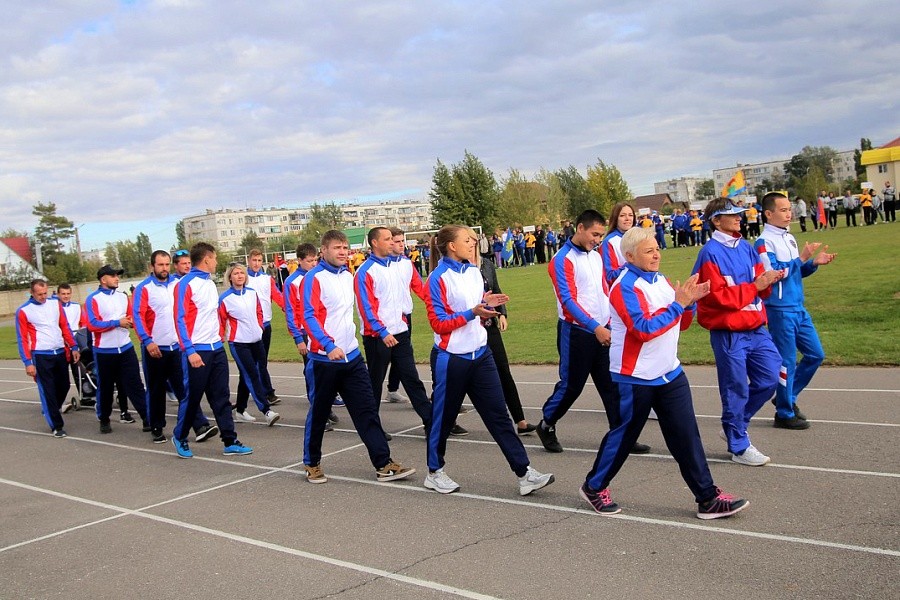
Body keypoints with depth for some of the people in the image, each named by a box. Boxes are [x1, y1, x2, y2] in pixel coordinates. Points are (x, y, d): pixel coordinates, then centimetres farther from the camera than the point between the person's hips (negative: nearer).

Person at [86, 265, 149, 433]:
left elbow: (131, 318, 16)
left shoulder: (123, 297, 10)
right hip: (104, 351, -4)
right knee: (105, 388, 9)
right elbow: (92, 325, -16)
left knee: (135, 384, 1)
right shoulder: (93, 298, -7)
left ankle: (148, 419, 0)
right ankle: (104, 420, 25)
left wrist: (131, 321, -8)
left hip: (126, 348, 4)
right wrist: (117, 322, -18)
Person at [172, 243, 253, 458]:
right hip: (197, 351, -7)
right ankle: (179, 437, 24)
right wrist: (190, 351, -20)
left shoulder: (210, 283, 13)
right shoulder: (186, 284, -11)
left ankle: (230, 442, 8)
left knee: (221, 397, 6)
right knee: (192, 397, 4)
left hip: (217, 349, 7)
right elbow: (180, 319, -15)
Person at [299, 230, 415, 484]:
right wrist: (329, 346, -29)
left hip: (351, 356, 6)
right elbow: (309, 317, -19)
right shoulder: (314, 278, -11)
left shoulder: (347, 276, 11)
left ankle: (384, 465, 3)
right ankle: (312, 464, 25)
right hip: (324, 358, -6)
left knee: (367, 410, 2)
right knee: (319, 413, 8)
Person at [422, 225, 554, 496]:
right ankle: (434, 472, 28)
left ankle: (524, 473, 5)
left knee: (499, 414, 4)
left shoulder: (473, 271, 8)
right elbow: (438, 323, -15)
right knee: (443, 416, 9)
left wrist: (487, 305, -5)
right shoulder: (438, 278, -13)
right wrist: (472, 312, -25)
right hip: (451, 358, -6)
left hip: (480, 353, 6)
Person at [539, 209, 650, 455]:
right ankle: (546, 425, 23)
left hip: (603, 331, 7)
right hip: (576, 332, -7)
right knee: (571, 385, 3)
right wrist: (595, 327, -24)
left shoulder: (596, 256, 12)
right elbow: (568, 300, -19)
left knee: (612, 385, 5)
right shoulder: (563, 259, -12)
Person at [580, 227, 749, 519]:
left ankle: (708, 498, 10)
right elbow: (644, 329, -25)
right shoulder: (625, 287, -15)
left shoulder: (660, 280, 10)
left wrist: (691, 301, -4)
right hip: (635, 378, -7)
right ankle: (594, 487, 25)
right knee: (623, 436, 6)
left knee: (687, 435, 4)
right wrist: (678, 303, -22)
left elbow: (680, 325, 15)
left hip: (670, 374, 7)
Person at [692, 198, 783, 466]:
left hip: (756, 329, 7)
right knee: (736, 390, 2)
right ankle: (739, 446, 17)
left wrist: (768, 280, -9)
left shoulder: (746, 248, 9)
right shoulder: (711, 253, -12)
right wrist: (755, 286, -17)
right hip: (728, 333, -7)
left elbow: (760, 288, 13)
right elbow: (718, 295, -17)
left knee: (769, 380, 10)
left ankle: (734, 426, 29)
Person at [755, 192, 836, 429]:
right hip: (779, 309, -8)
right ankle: (785, 414, 14)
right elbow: (773, 273, -21)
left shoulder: (789, 238, 12)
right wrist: (802, 257, -20)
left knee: (815, 354, 13)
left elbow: (798, 272, 18)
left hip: (798, 307, 8)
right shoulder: (764, 242, -13)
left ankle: (788, 397, 27)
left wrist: (814, 263, -1)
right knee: (787, 361, 0)